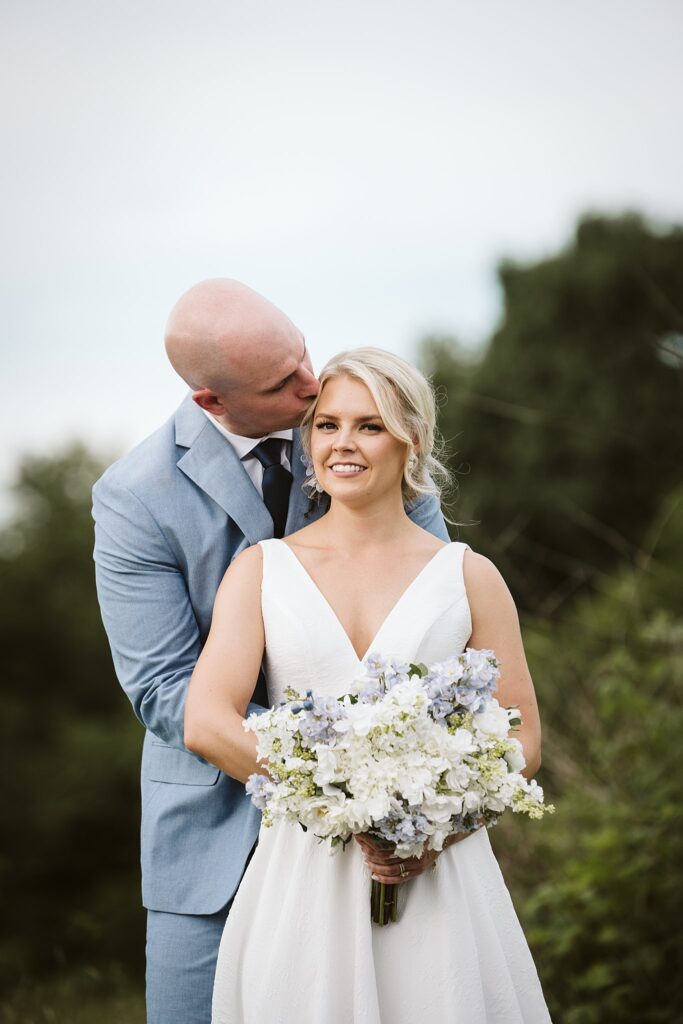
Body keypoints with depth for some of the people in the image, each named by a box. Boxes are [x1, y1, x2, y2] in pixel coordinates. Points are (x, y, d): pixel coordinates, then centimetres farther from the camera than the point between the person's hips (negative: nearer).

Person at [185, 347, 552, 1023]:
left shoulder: (468, 577, 6)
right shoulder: (261, 569, 5)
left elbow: (522, 741, 6)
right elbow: (205, 723, -7)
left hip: (439, 881, 0)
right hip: (300, 875, 0)